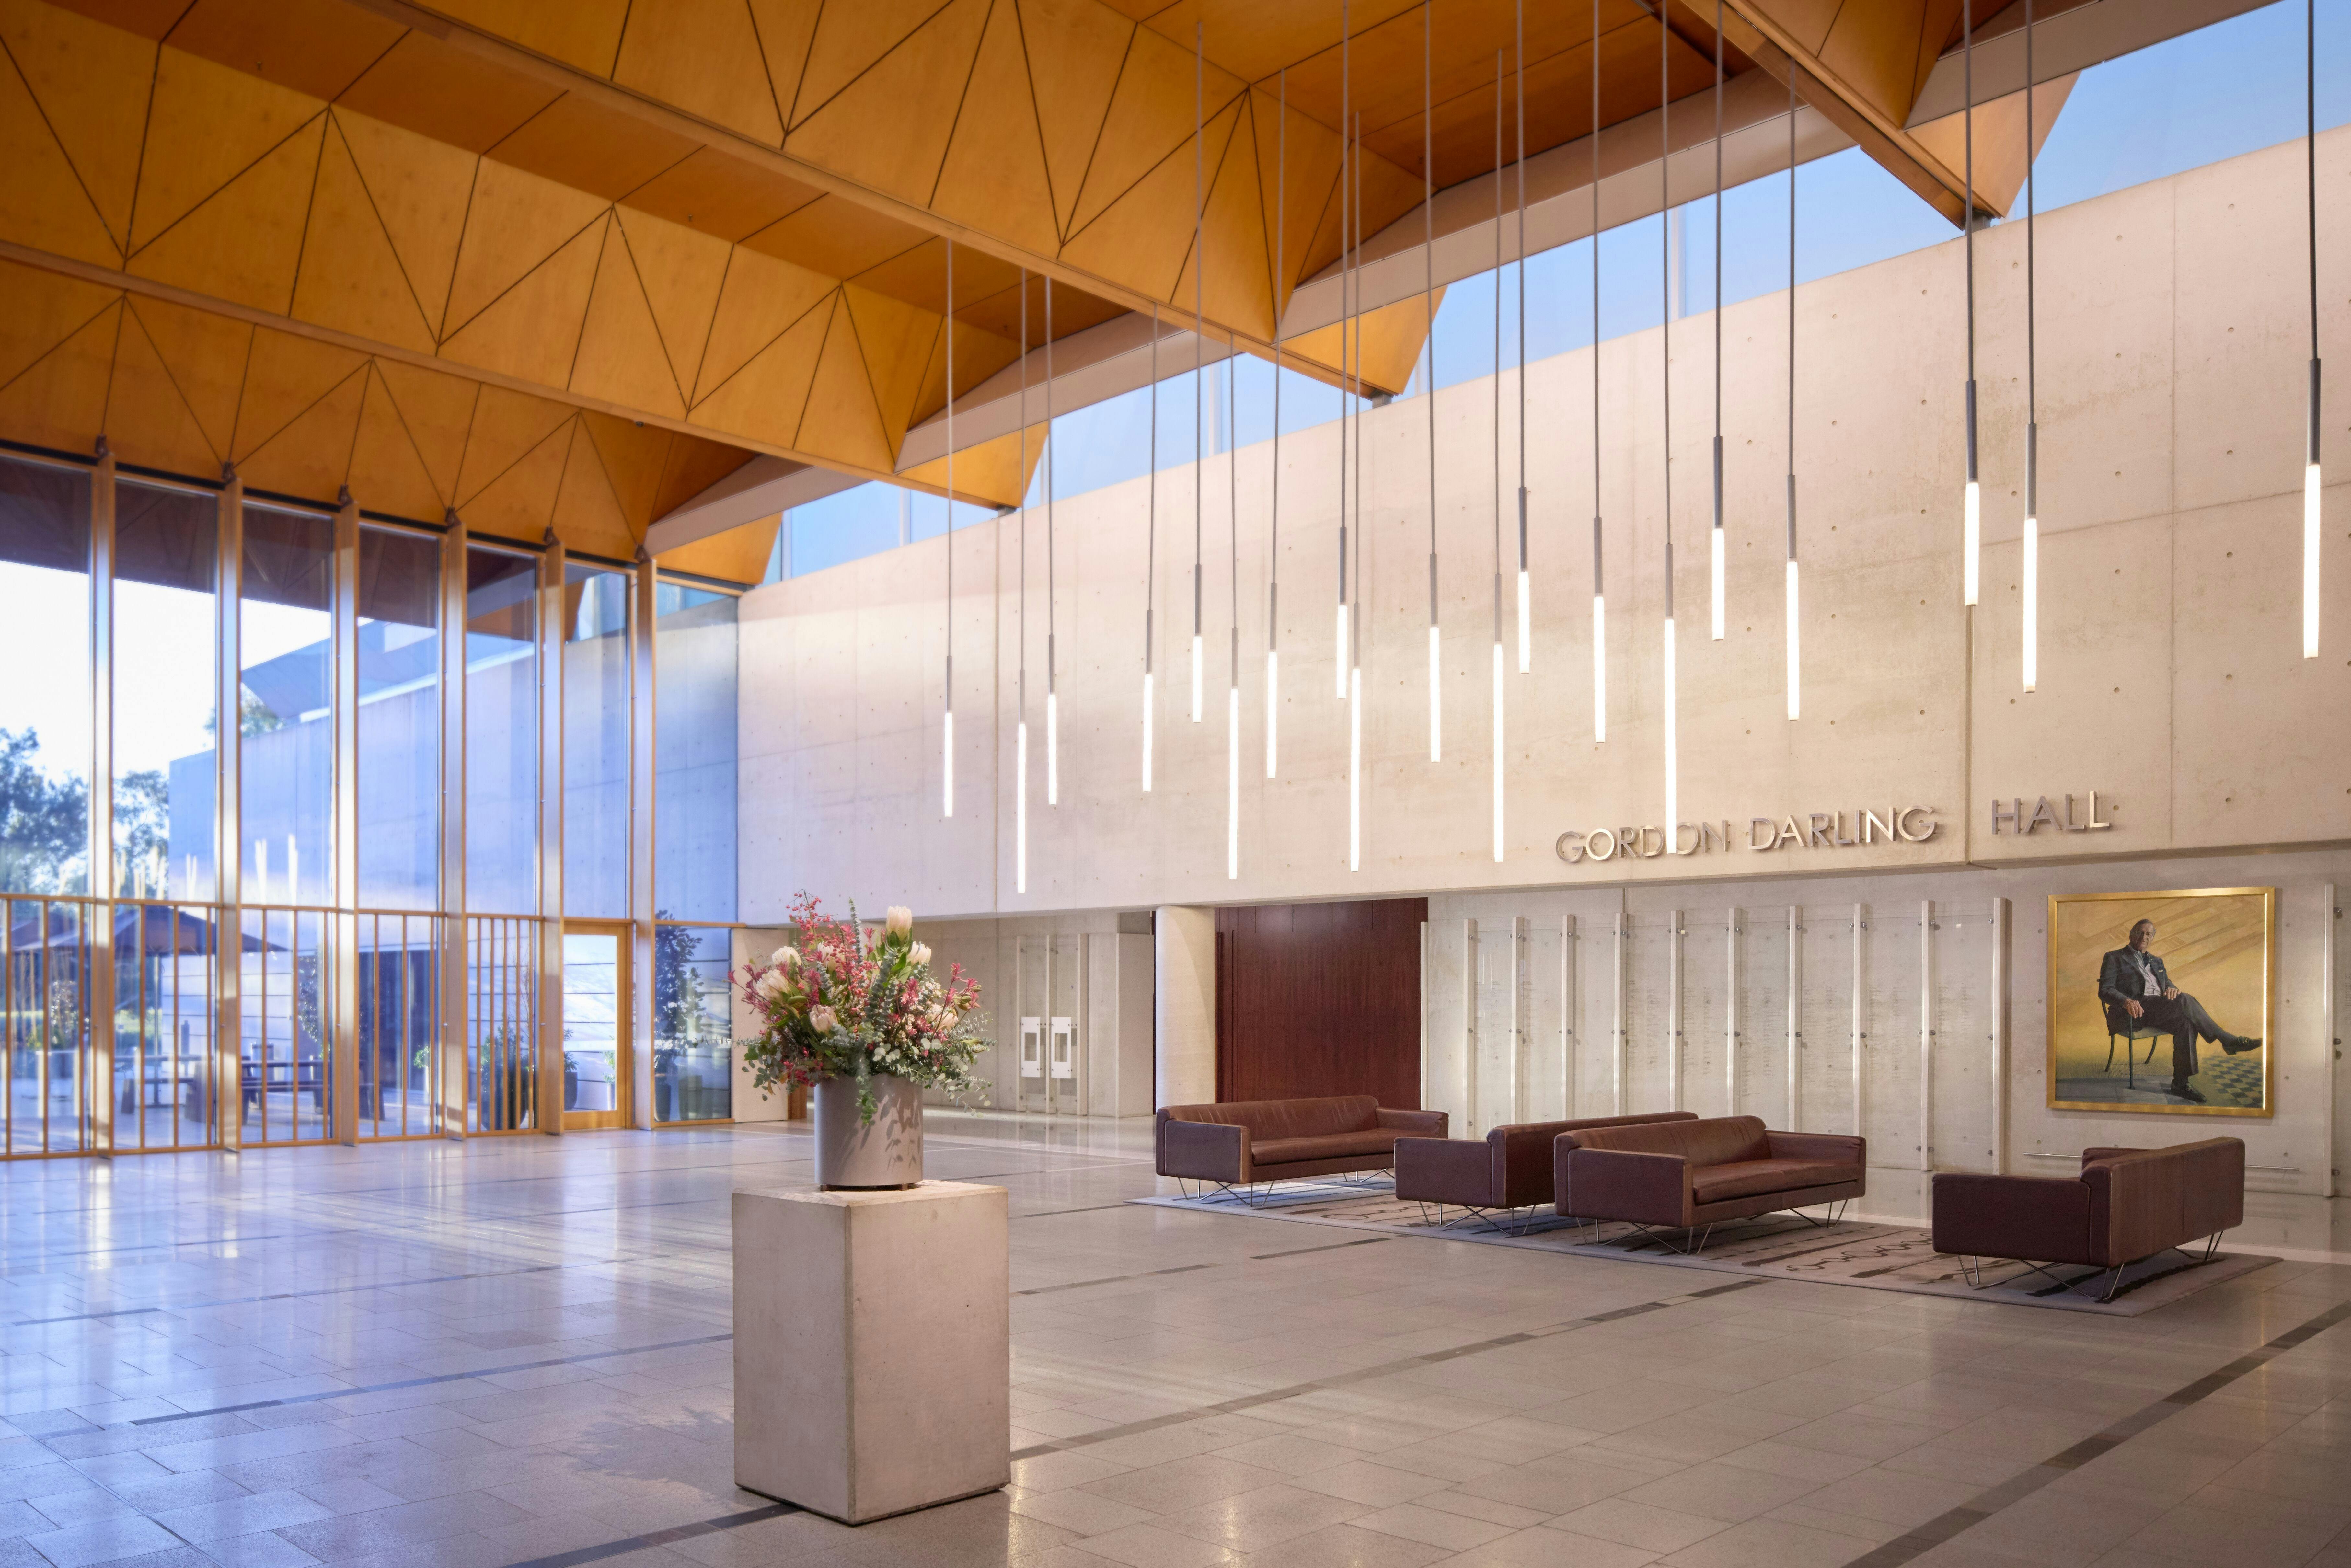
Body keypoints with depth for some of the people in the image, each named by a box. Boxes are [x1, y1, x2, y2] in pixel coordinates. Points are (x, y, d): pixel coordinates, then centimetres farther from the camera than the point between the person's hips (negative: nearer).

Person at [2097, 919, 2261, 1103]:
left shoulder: (2157, 962, 32)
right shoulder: (2115, 958, 10)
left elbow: (2168, 984, 22)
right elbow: (2105, 991, -3)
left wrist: (2173, 989, -6)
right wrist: (2127, 1002, -24)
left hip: (2159, 1010, 6)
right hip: (2133, 1012, -6)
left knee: (2185, 1022, -29)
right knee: (2184, 1001, -29)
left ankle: (2181, 1083, -28)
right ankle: (2228, 1041, -21)